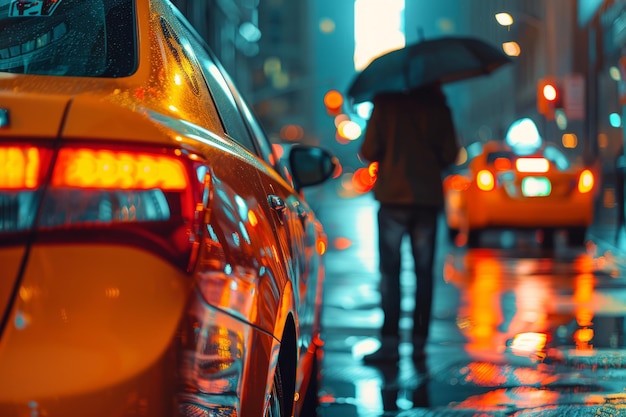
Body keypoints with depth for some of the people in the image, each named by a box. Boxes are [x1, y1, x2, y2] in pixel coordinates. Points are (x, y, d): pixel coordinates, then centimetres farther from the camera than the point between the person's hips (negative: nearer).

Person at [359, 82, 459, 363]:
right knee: (423, 271, 8)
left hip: (394, 196, -2)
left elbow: (369, 151, -6)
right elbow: (450, 154, 1)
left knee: (390, 271, 1)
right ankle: (419, 342, 9)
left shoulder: (385, 102, -4)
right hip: (429, 197, 2)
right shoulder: (437, 105, 2)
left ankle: (390, 341, -5)